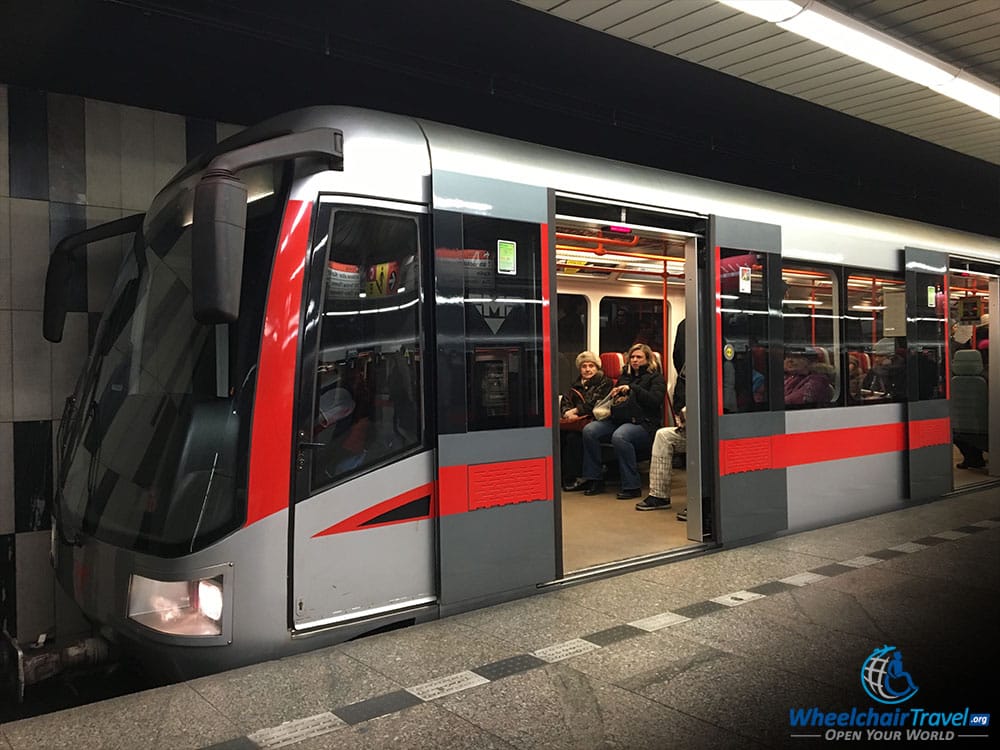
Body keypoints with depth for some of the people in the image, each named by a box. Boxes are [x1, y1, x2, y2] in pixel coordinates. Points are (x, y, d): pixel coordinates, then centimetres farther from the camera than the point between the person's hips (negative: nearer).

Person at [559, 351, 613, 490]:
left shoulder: (605, 382, 9)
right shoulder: (576, 384, 26)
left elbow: (595, 404, -7)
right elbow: (565, 402, 12)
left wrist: (576, 411, -11)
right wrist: (568, 413, -10)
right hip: (574, 421, 5)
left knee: (573, 437, -34)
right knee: (557, 433, -26)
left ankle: (571, 479, -28)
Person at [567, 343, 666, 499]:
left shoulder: (655, 378, 6)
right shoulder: (625, 376, 25)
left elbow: (655, 400, -11)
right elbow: (615, 398, 35)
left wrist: (632, 388, -14)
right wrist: (614, 395, 11)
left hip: (643, 423, -6)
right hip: (618, 419, 7)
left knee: (619, 436, -38)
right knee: (589, 430, -19)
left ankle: (632, 486, -29)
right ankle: (594, 479, -12)